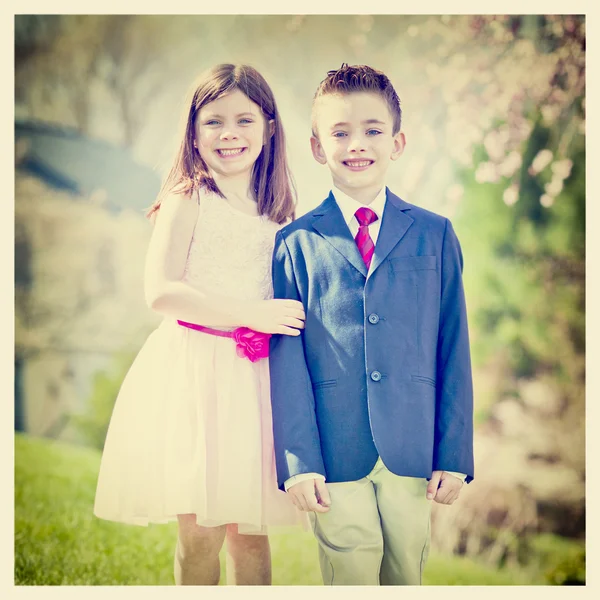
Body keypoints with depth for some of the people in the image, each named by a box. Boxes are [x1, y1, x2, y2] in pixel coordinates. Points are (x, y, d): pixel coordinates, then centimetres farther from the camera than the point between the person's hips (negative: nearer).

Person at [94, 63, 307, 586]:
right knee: (200, 533, -6)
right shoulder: (187, 202, -2)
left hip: (253, 373, 4)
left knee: (250, 532, 7)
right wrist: (250, 313, -15)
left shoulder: (276, 216, 13)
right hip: (194, 366, -4)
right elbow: (161, 291, -13)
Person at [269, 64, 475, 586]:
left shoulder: (435, 235, 6)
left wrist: (455, 455, 1)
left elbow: (453, 347, 5)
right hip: (336, 454, -1)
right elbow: (287, 358, -1)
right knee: (350, 578, 4)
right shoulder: (297, 244, 2)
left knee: (407, 575, 11)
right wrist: (298, 462, -6)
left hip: (413, 451, 2)